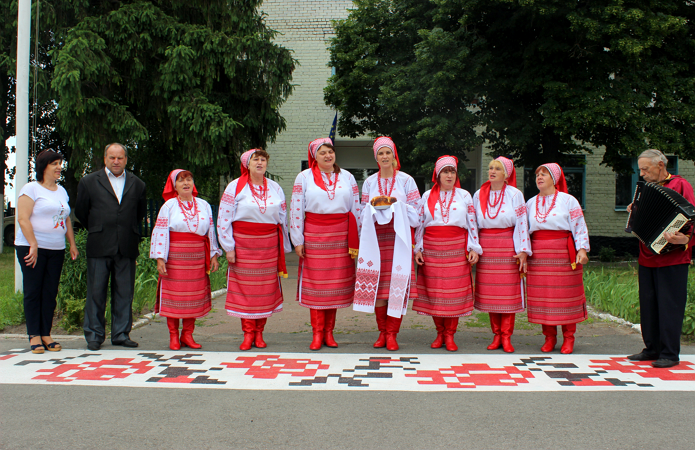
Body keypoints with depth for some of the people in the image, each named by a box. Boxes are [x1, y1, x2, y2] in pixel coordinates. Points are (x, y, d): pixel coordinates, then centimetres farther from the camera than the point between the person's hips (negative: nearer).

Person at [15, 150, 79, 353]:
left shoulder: (61, 191, 17)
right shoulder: (31, 188, -3)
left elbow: (67, 220, 22)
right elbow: (23, 218, -11)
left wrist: (72, 243, 14)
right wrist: (33, 245, -17)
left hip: (56, 249, 6)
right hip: (32, 248, -6)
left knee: (50, 292, 5)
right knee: (33, 292, -1)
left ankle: (46, 334, 10)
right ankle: (34, 335, 5)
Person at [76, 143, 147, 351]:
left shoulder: (137, 184, 11)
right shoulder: (89, 182, 6)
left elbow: (141, 211, 21)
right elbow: (81, 211, 13)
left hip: (127, 247, 2)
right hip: (99, 247, -2)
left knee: (124, 292, 4)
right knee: (96, 292, 2)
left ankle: (121, 334, 13)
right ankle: (94, 335, 11)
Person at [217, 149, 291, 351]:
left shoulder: (275, 188, 10)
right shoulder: (236, 187, 1)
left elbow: (283, 220, 12)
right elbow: (223, 219, -2)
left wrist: (284, 248, 9)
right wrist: (228, 247, -7)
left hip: (269, 244, 3)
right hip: (243, 243, -2)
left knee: (266, 288, 2)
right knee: (245, 287, -2)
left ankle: (259, 333, 12)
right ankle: (248, 334, 6)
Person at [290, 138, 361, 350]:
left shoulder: (347, 177, 9)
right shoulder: (304, 177, 3)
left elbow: (356, 209, 9)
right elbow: (296, 210, 0)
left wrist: (356, 240, 4)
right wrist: (298, 241, -5)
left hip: (341, 236, 2)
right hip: (314, 235, -2)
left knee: (336, 283, 4)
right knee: (315, 283, -1)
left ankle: (329, 331, 13)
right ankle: (317, 333, 7)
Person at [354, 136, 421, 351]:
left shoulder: (406, 180, 5)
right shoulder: (369, 182, 13)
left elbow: (415, 212, 3)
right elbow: (364, 212, 15)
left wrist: (397, 206, -12)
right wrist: (375, 208, -6)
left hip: (398, 237, -2)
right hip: (376, 236, 2)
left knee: (397, 284, -7)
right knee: (376, 285, -1)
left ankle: (392, 334, 0)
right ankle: (382, 332, 11)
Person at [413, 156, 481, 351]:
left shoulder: (464, 196, 9)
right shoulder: (427, 196, 11)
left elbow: (472, 224, 6)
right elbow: (420, 223, 10)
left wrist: (474, 248, -2)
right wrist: (418, 249, 2)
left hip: (457, 249, -1)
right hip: (432, 249, 1)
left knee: (455, 291, -3)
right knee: (434, 291, 1)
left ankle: (450, 335, 5)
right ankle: (440, 333, 13)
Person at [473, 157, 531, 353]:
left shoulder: (514, 194, 0)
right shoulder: (479, 195, 9)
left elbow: (522, 223, -3)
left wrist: (523, 251, -10)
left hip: (508, 247, -3)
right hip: (486, 248, 3)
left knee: (508, 292, -3)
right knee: (489, 292, 2)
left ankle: (506, 337, 3)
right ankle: (496, 335, 10)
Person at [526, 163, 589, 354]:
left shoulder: (568, 200, 1)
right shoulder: (531, 203, 14)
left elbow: (579, 226, -3)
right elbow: (524, 229, 16)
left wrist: (582, 249, -13)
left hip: (564, 252, -3)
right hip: (538, 254, 4)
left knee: (566, 295, -1)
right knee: (542, 296, 2)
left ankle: (568, 338, 9)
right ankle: (549, 337, 11)